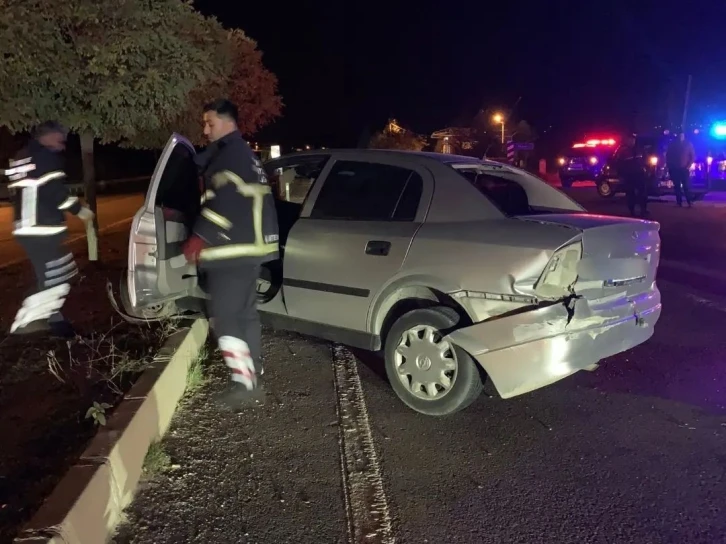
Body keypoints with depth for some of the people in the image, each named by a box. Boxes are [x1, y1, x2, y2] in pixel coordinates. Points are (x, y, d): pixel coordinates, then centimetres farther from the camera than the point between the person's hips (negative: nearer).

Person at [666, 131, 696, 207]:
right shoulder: (672, 144, 8)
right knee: (677, 186, 2)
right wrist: (669, 166, 3)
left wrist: (689, 166, -6)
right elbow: (668, 156, 11)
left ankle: (689, 202, -8)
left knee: (686, 186, -9)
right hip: (675, 169, 2)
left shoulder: (688, 144, 5)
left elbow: (693, 156, 6)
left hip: (684, 169, -2)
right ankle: (679, 202, 6)